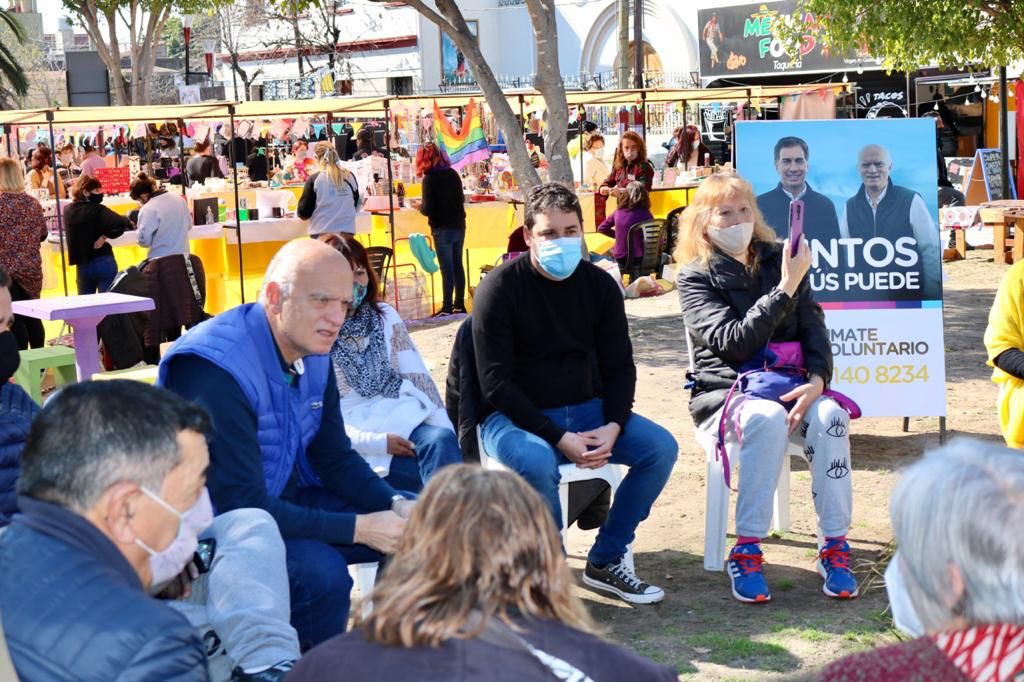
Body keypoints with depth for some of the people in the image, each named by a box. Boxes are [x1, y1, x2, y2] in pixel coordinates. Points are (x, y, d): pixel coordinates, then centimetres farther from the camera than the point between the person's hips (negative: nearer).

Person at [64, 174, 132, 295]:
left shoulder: (67, 210, 2)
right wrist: (105, 236, -13)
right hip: (103, 261, -5)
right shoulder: (97, 210, -14)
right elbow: (120, 224, -28)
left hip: (82, 265, 5)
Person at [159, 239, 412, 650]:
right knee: (320, 570, -32)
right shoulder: (217, 370, -29)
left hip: (287, 500, 9)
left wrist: (394, 506, -13)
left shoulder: (313, 354, -1)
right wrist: (359, 528, -28)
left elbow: (335, 458, 6)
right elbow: (240, 506, -30)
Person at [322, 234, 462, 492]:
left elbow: (419, 376, 9)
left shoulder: (385, 316, 14)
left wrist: (446, 434, -7)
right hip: (361, 441, -4)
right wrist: (376, 442, -16)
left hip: (405, 420, 4)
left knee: (442, 439, -31)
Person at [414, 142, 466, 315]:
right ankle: (459, 305, 20)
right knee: (458, 265, 14)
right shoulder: (453, 174, 5)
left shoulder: (429, 179, -14)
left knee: (447, 269, -3)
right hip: (459, 226, 6)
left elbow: (427, 209, -16)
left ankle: (447, 308, 0)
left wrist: (420, 206, 4)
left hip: (442, 229, -6)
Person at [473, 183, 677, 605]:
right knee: (537, 462, -37)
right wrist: (559, 438, -24)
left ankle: (606, 562, -1)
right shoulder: (501, 288, -13)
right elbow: (496, 384, -17)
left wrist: (613, 427, -14)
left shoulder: (599, 285, 1)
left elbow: (620, 366, 6)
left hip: (583, 410, 5)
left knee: (660, 447, -15)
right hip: (514, 417, -5)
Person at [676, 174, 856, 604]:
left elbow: (813, 327, 6)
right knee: (768, 418, -37)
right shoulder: (695, 277, -2)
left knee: (830, 415, -29)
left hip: (787, 386, 3)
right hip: (725, 394, -3)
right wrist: (786, 288, -21)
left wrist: (817, 380, -14)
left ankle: (835, 548, -24)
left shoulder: (778, 260, 11)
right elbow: (733, 342, -16)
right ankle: (746, 551, -31)